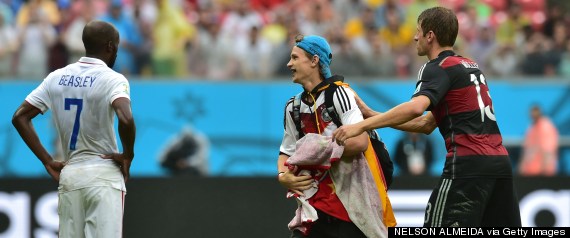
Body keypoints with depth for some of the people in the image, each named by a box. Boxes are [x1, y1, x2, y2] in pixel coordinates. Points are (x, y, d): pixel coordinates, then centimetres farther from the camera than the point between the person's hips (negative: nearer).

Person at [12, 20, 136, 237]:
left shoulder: (57, 77, 8)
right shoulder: (113, 79, -8)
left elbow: (20, 117, 8)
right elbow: (126, 119, -27)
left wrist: (47, 162, 8)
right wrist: (128, 155, -10)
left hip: (69, 176, 5)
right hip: (103, 176, -5)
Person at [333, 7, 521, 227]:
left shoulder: (438, 68, -3)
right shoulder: (469, 66, 22)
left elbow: (416, 108, -24)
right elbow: (427, 124, 24)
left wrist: (361, 125, -27)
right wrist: (374, 116, 20)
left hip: (468, 163, -8)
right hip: (500, 160, 8)